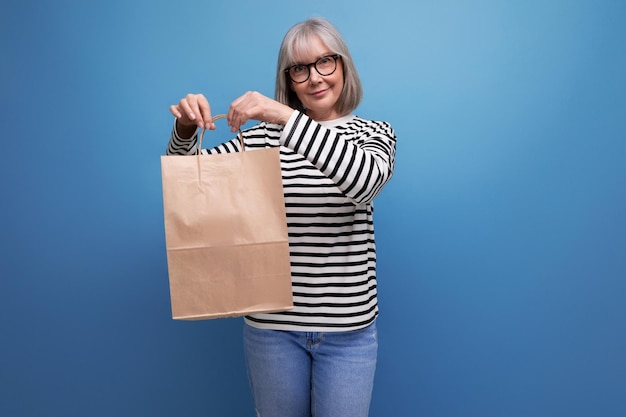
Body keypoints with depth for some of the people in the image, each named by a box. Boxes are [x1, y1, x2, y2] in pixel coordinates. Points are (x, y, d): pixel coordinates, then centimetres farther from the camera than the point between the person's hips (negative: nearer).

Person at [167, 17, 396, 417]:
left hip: (348, 328, -1)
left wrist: (287, 116, -32)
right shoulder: (266, 135, 2)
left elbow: (366, 179, -24)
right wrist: (186, 129, -17)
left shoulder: (373, 132, 0)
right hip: (271, 324, 1)